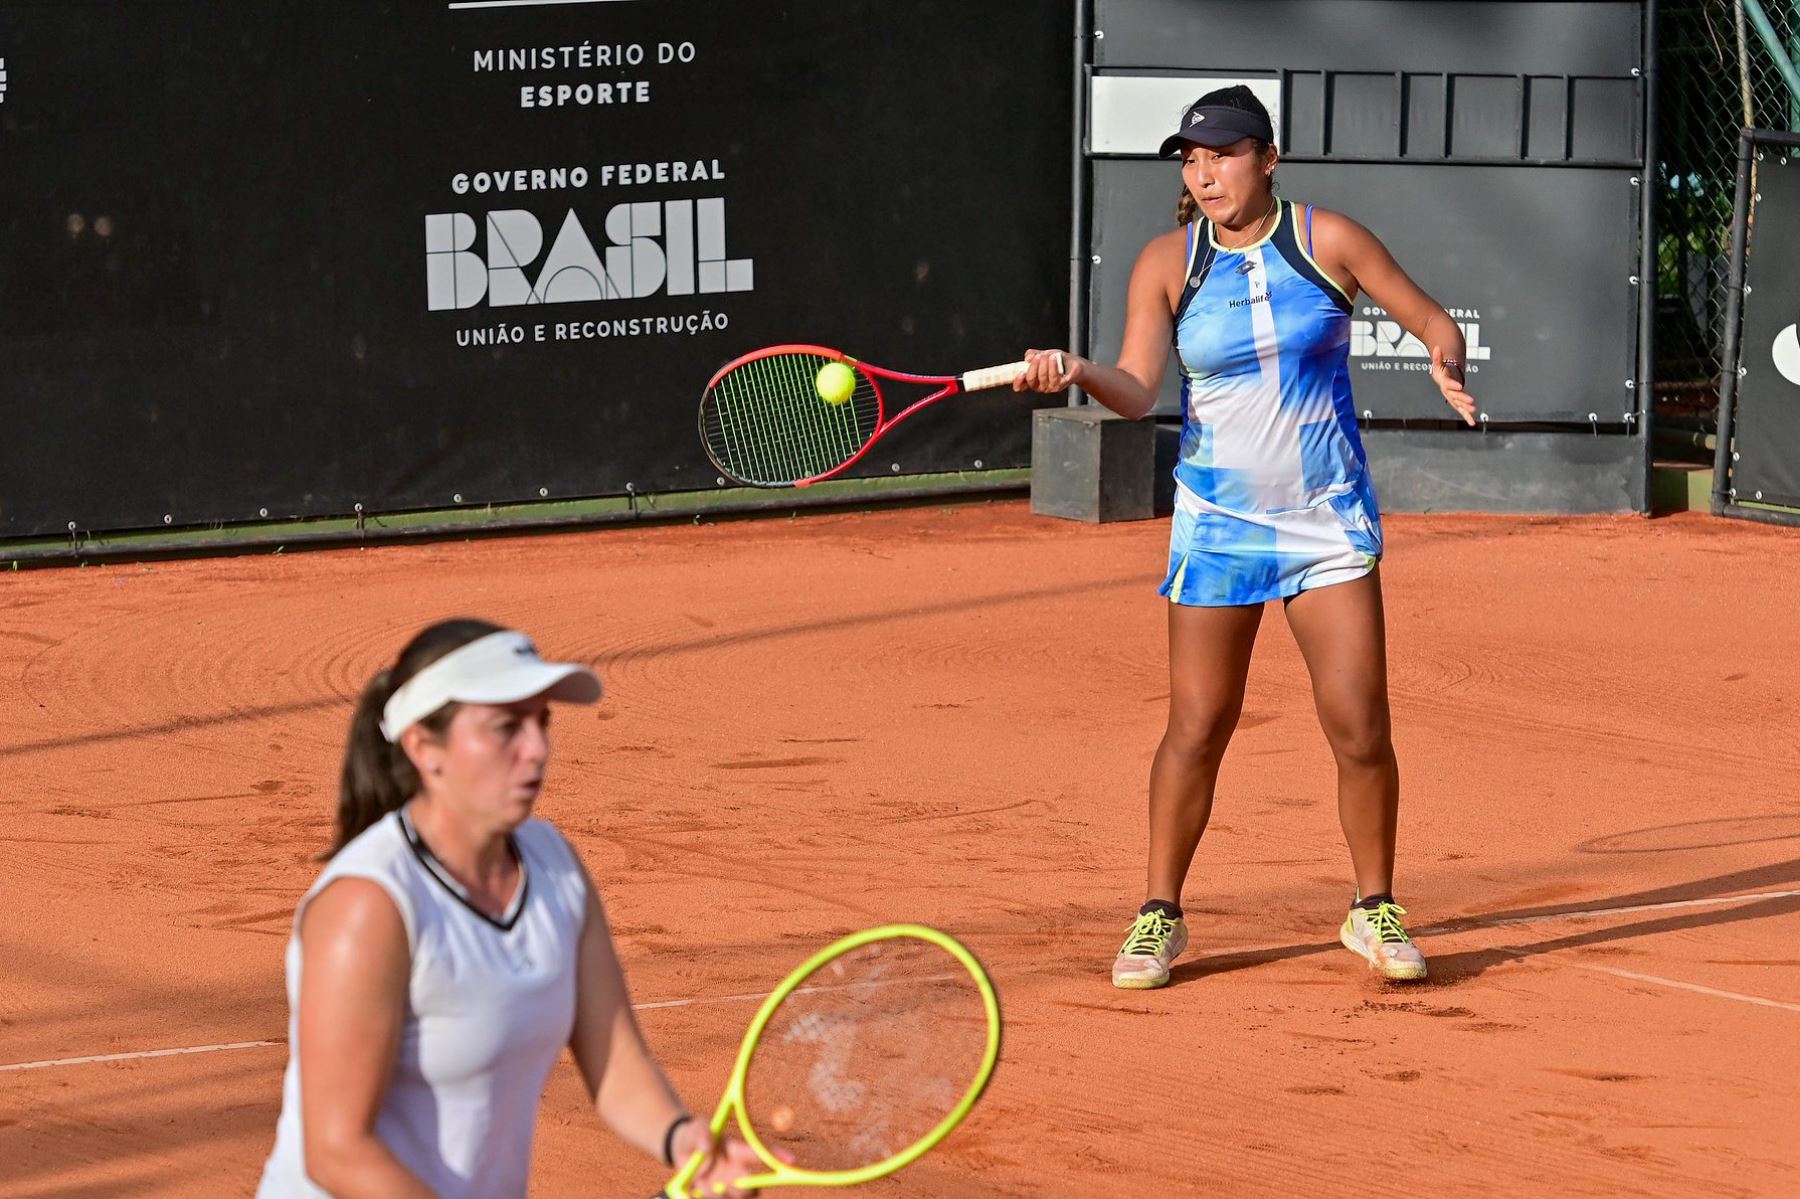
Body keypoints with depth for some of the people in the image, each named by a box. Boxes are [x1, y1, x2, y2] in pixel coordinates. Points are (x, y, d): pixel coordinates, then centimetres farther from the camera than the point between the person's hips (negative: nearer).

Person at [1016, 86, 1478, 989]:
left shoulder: (1327, 241, -4)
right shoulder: (1167, 263, -3)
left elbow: (1433, 322, 4)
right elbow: (1139, 390, -11)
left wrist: (1446, 364, -18)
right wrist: (1077, 373, -31)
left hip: (1329, 522, 0)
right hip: (1219, 525, 0)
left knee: (1360, 729, -4)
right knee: (1197, 727, -2)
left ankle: (1375, 910, 13)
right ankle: (1159, 916, 13)